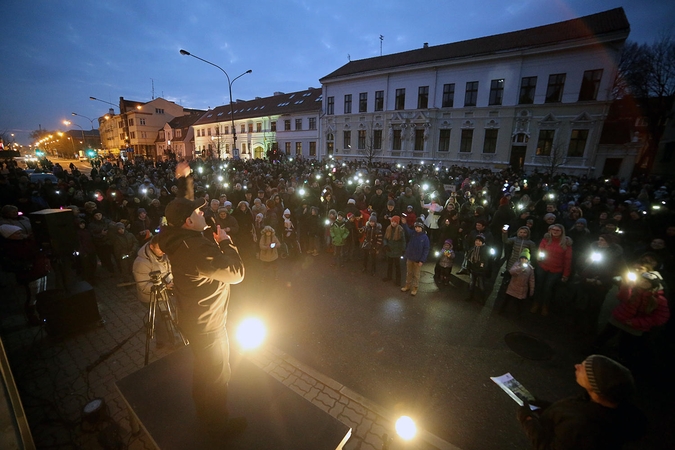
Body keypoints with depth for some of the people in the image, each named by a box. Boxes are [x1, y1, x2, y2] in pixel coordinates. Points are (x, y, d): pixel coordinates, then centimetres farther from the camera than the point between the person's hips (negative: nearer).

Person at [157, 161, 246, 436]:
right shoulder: (197, 248, -34)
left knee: (203, 368, 30)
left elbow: (185, 206, 12)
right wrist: (225, 242, -21)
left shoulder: (178, 236, -6)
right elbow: (236, 273, -32)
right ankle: (219, 423, 37)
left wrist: (183, 179, 13)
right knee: (217, 375, 14)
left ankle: (203, 412, 53)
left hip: (194, 320, 10)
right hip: (208, 326, -9)